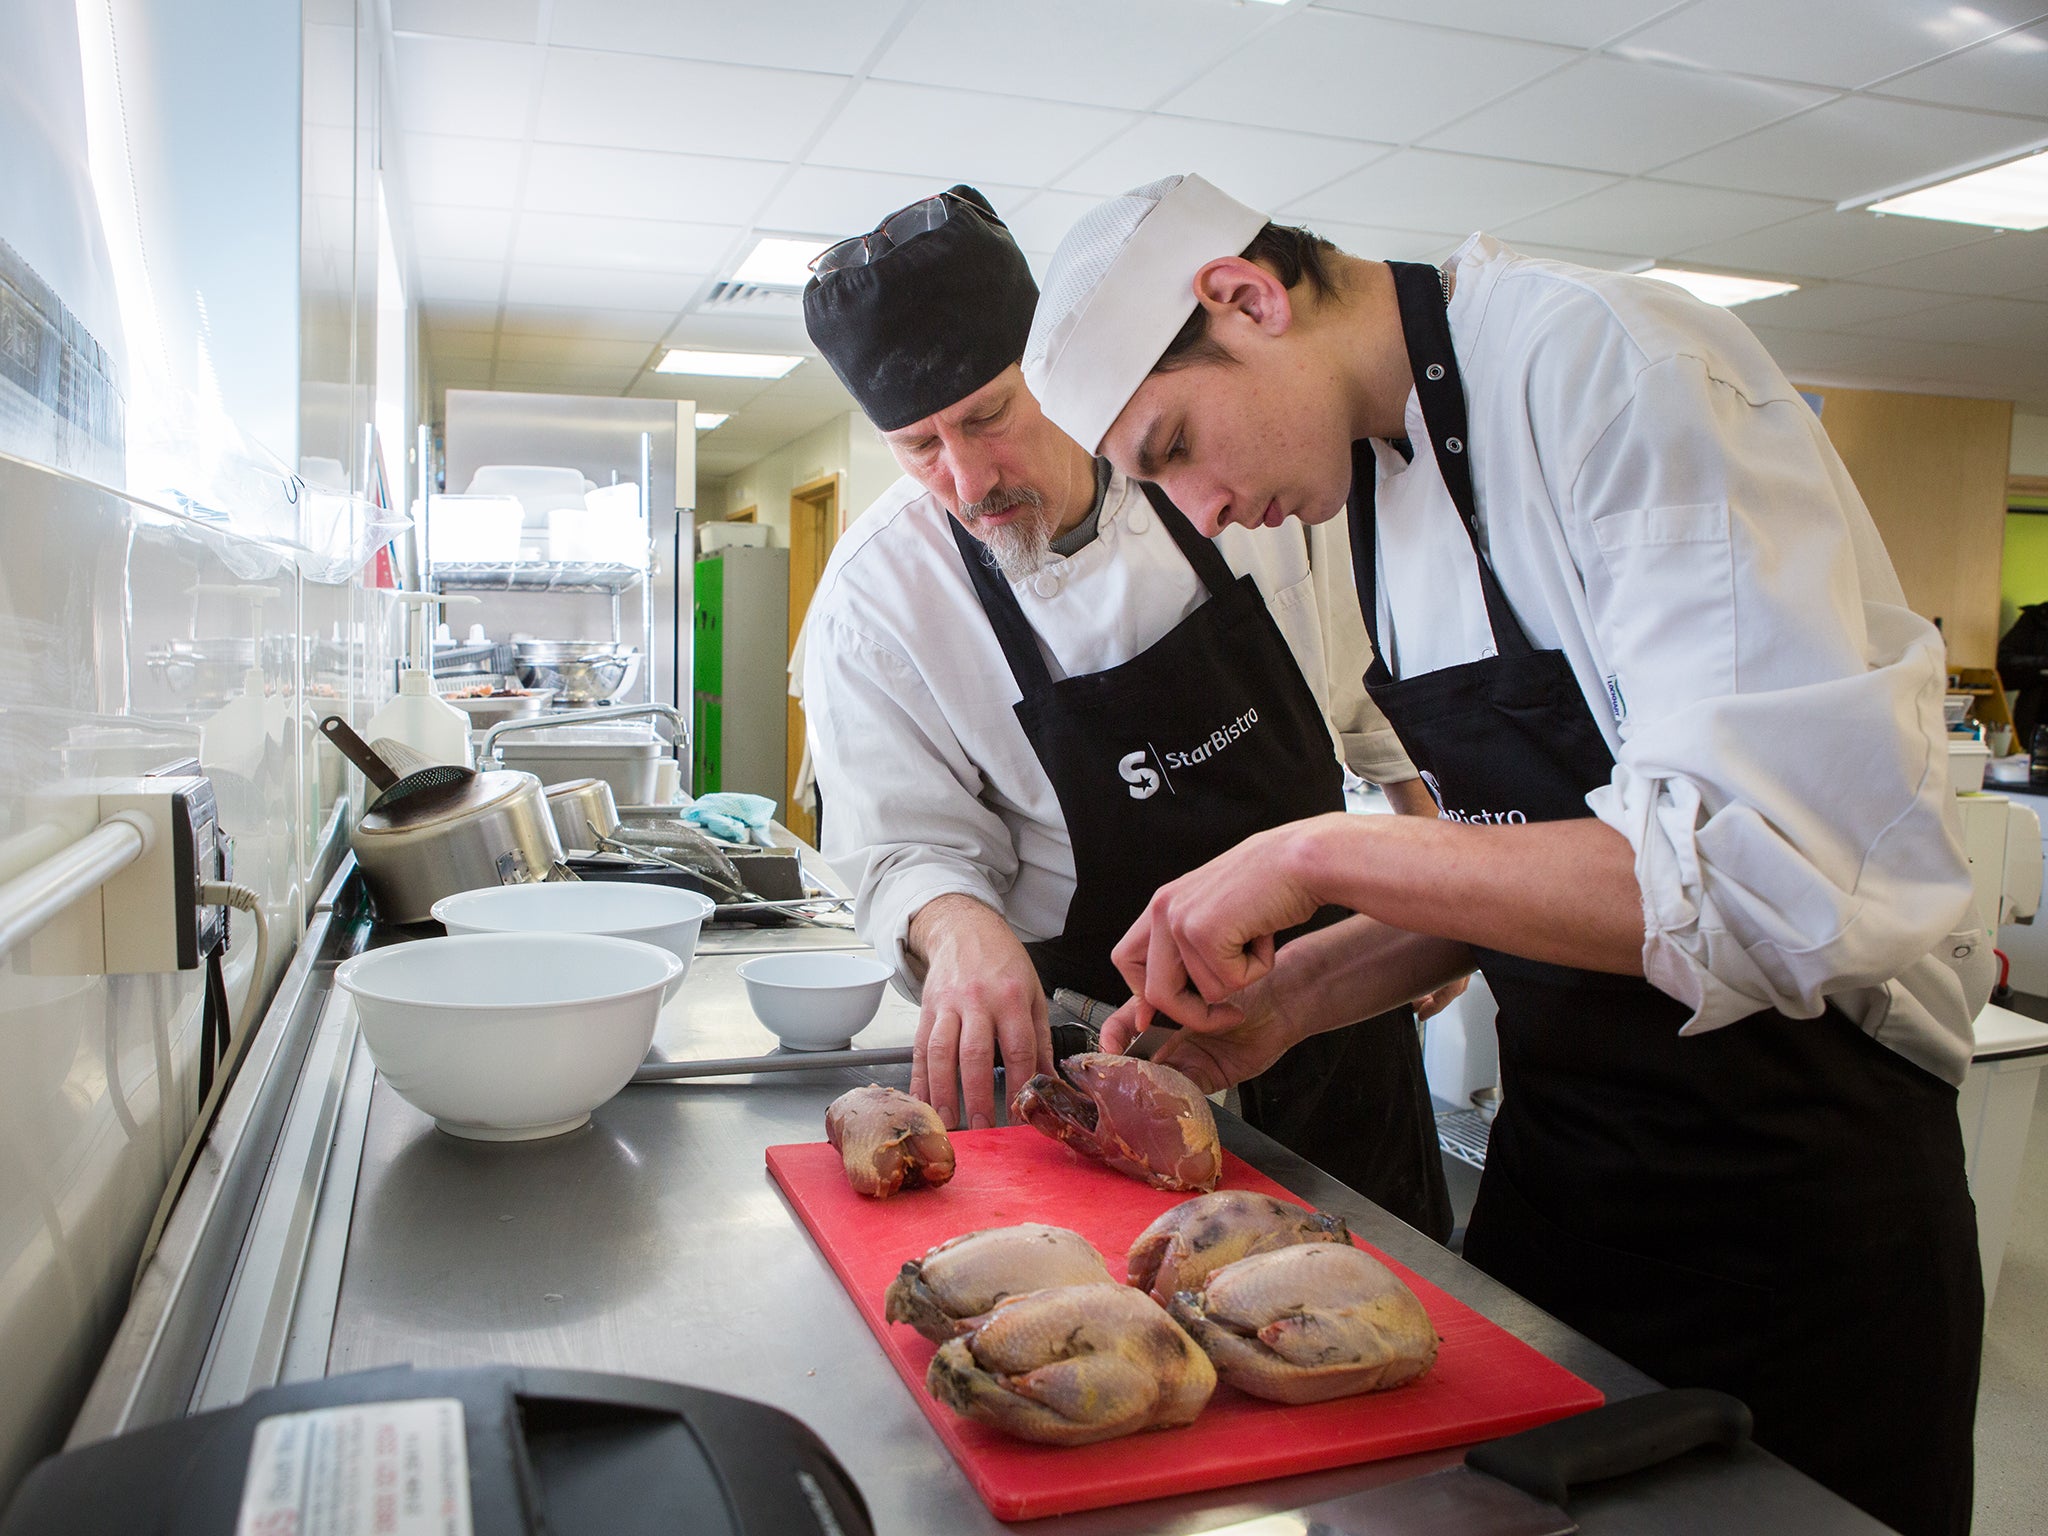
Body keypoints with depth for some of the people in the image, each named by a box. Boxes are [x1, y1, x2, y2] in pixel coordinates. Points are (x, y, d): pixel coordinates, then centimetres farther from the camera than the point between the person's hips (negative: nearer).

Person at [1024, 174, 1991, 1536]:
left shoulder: (1615, 365, -21)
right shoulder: (1390, 467, 5)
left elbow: (1784, 882, -31)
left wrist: (1320, 854, -28)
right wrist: (1292, 994, -1)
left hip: (1793, 1183, -7)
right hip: (1555, 1163, 8)